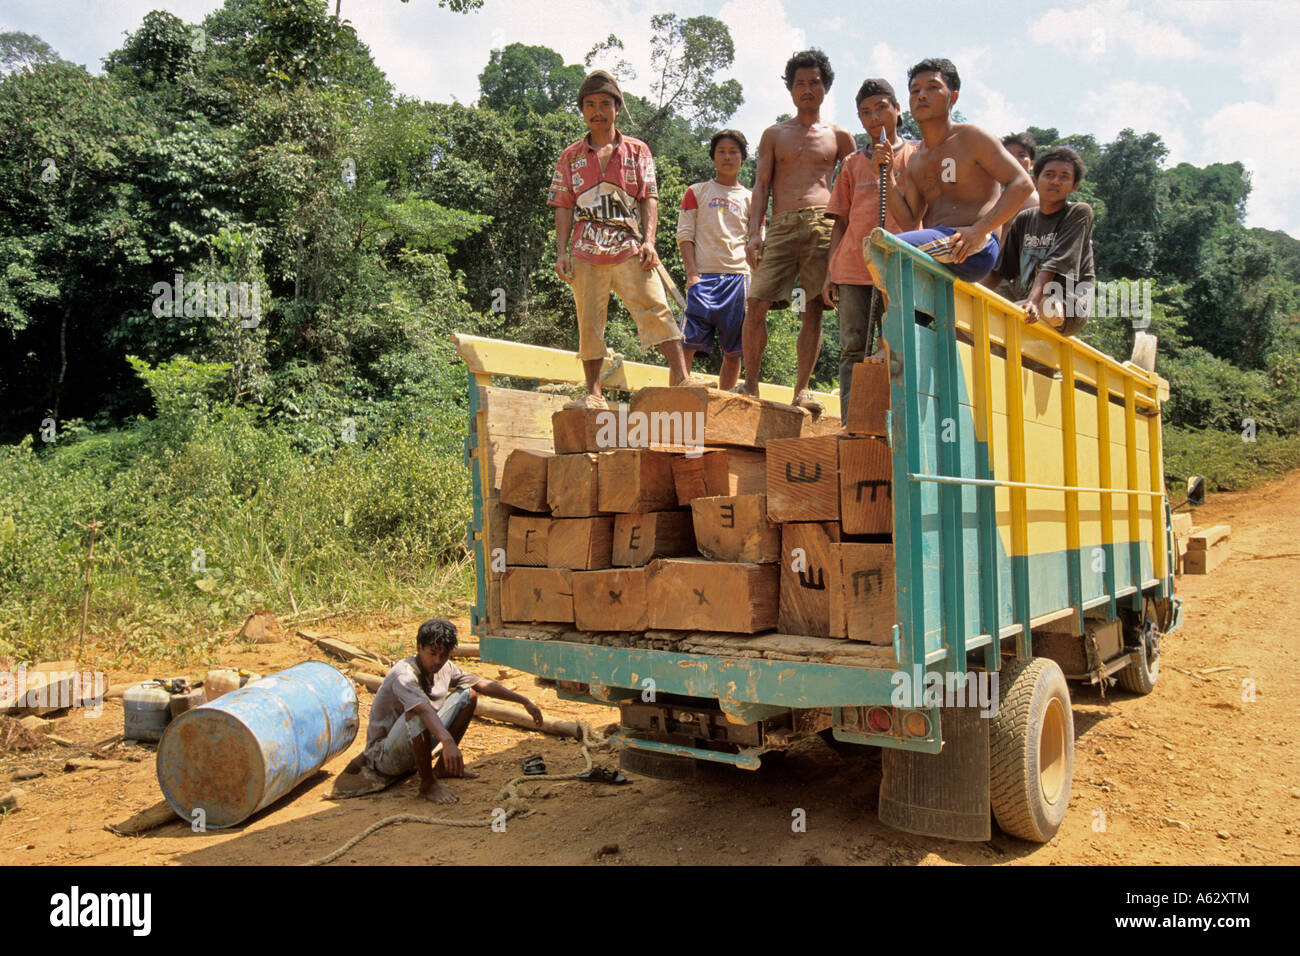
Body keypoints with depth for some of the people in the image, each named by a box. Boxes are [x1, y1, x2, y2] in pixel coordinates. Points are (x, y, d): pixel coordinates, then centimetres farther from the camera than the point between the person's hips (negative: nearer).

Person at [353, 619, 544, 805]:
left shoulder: (445, 669, -2)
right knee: (417, 714, -38)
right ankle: (428, 783, -21)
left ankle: (444, 767, 6)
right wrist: (448, 742, -61)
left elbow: (483, 684, 7)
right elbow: (425, 710, -45)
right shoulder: (404, 675, -27)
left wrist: (524, 701, 4)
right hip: (384, 754, -8)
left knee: (468, 694, 3)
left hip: (415, 745, 8)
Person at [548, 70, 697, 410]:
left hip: (629, 248, -1)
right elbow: (564, 207, 12)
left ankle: (680, 376, -17)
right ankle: (593, 392, 7)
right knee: (589, 321, 0)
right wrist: (561, 251, 2)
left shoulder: (637, 151, 13)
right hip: (586, 251, 1)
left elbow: (649, 199, 6)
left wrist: (649, 240, -8)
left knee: (655, 308, -14)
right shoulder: (570, 156, 15)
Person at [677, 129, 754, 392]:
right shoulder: (697, 192, 13)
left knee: (734, 351, 0)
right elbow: (684, 236, 5)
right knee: (689, 343, -13)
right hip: (703, 276, -2)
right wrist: (692, 274, -8)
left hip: (738, 278, 2)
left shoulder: (750, 199, 18)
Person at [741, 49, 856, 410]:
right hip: (780, 227, 0)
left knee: (813, 310, -6)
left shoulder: (839, 136, 19)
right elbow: (761, 185, 12)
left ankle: (802, 391, -3)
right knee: (756, 304, -12)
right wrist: (755, 232, -2)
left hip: (822, 223, 0)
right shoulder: (774, 134, 20)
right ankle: (750, 386, -6)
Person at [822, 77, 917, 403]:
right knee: (853, 349, -2)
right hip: (853, 269, 3)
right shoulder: (853, 163, 20)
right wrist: (830, 272, 8)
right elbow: (841, 221, 17)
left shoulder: (917, 154, 12)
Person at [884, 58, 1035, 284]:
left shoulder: (971, 138, 2)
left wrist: (980, 229, -20)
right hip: (936, 245, 8)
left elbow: (1023, 184, -7)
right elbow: (909, 218, 13)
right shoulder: (916, 159, 21)